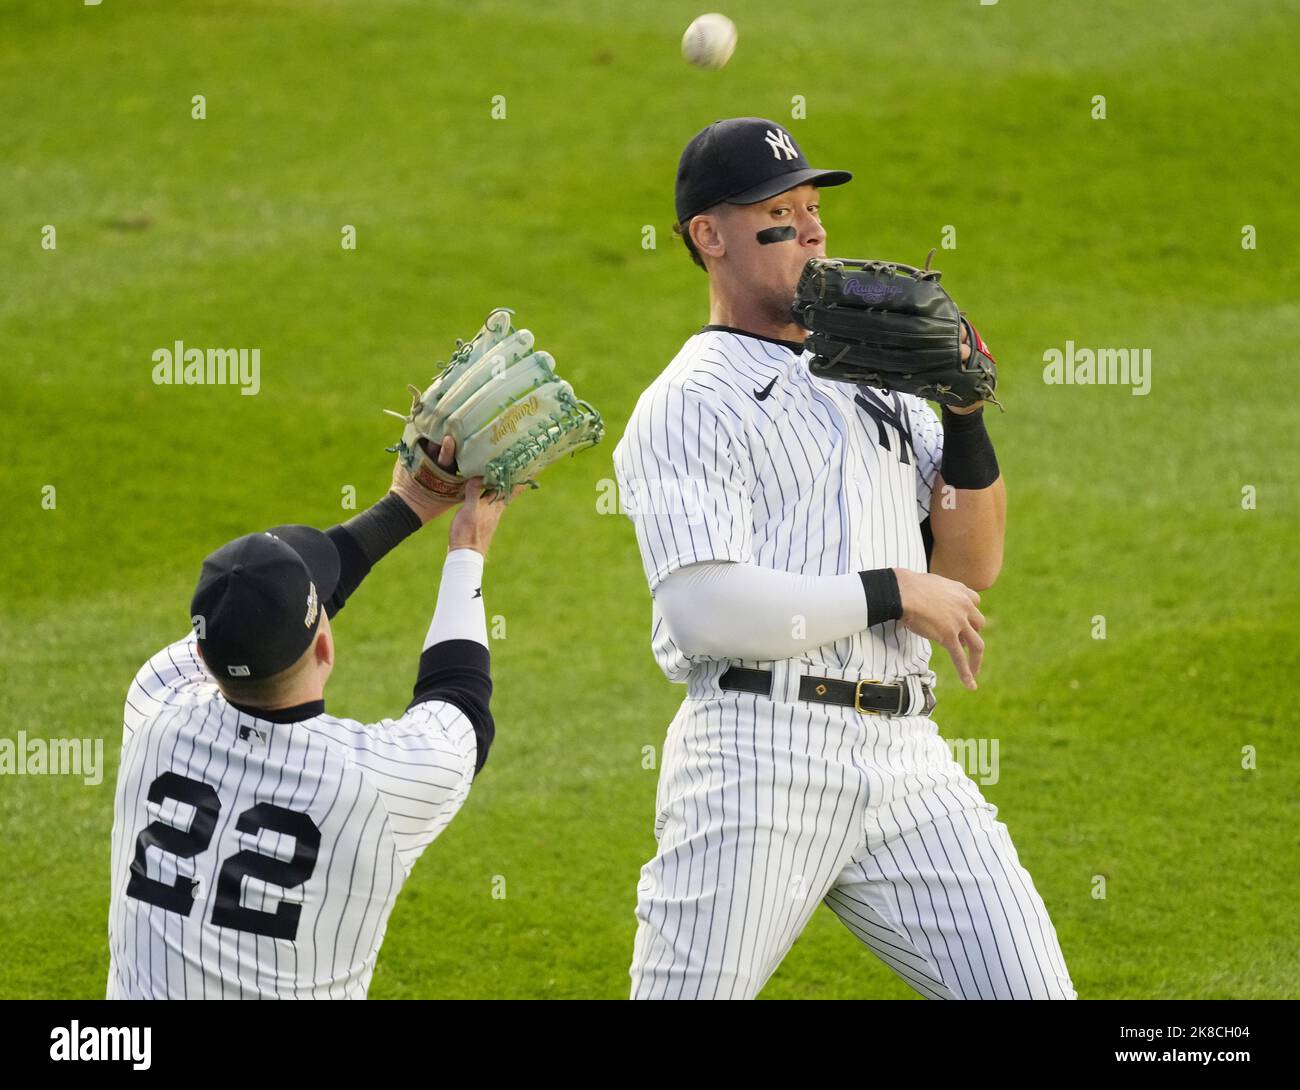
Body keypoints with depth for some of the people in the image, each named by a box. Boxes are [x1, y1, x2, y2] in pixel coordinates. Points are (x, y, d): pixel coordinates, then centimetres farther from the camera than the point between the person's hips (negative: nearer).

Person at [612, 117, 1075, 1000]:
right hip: (759, 752, -6)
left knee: (1032, 989, -2)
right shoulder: (690, 402, -1)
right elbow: (706, 611, -14)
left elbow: (974, 569, 18)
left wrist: (965, 418, 4)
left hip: (906, 762, 6)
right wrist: (892, 595, -10)